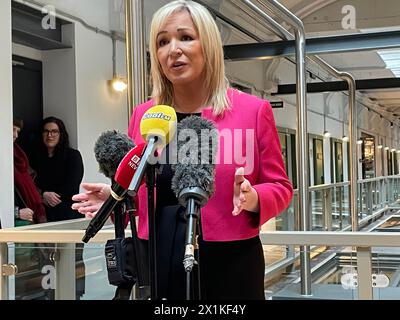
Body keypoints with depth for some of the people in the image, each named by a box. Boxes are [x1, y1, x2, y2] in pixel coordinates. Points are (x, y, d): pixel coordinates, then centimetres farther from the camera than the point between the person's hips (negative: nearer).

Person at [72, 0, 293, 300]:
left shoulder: (253, 110, -4)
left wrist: (253, 199, -20)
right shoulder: (143, 115, 6)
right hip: (159, 262, 3)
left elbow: (280, 187, 0)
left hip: (229, 263, -3)